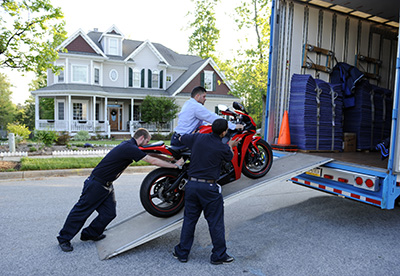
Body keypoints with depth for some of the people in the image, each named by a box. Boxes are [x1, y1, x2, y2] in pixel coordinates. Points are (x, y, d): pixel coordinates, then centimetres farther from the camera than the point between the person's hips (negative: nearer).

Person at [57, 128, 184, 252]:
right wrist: (175, 165, -17)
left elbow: (149, 154, 17)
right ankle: (64, 238, 20)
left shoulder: (128, 145, 6)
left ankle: (89, 234, 27)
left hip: (107, 185, 9)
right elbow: (153, 161, -25)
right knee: (81, 211, 4)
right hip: (96, 184, -9)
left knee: (109, 213, 8)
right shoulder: (130, 148, -24)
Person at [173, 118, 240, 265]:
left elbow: (182, 138, 18)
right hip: (209, 187, -4)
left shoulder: (198, 137, -1)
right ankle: (218, 255, 20)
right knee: (216, 222, 9)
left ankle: (182, 252, 25)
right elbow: (230, 157, 14)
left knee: (189, 219, 15)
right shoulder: (223, 148, -9)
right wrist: (231, 145, 34)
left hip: (191, 184, 4)